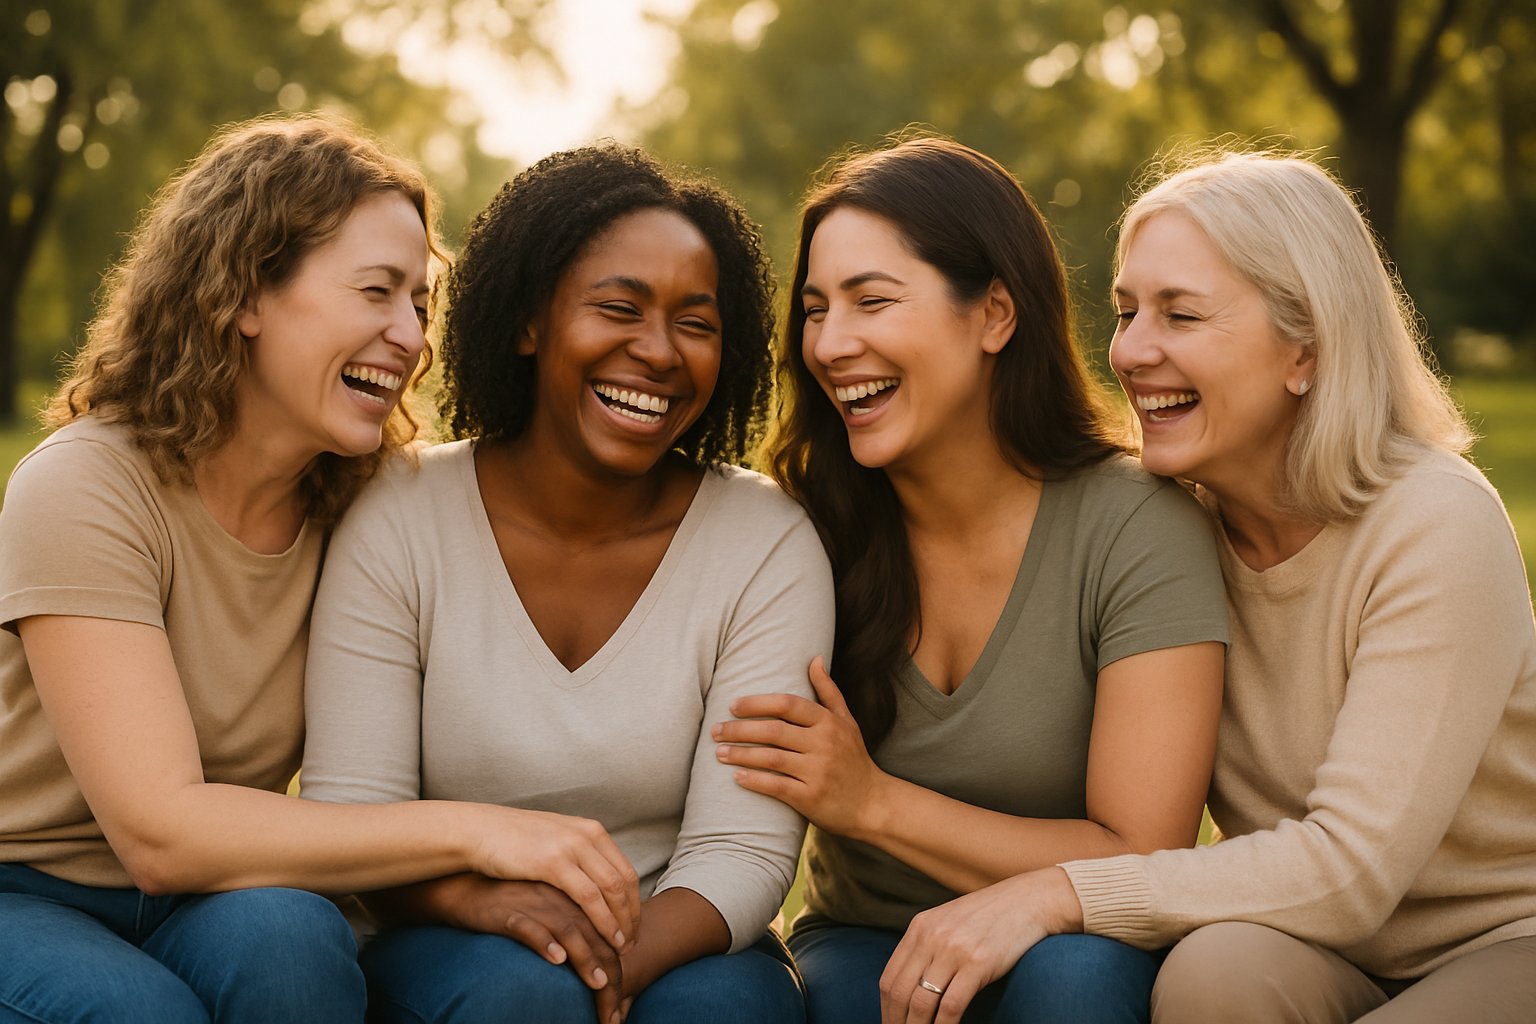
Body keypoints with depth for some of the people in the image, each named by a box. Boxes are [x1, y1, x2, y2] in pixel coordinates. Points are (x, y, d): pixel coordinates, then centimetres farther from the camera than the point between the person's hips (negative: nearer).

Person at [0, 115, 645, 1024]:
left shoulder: (357, 505, -3)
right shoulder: (86, 489, -19)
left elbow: (368, 788, -1)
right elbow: (160, 830, -27)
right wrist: (470, 831, -31)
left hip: (207, 911, 4)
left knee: (286, 938, -30)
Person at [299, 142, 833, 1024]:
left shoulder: (769, 547, -6)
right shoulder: (400, 524, -6)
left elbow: (742, 849, -11)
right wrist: (472, 894, -31)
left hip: (671, 951, 1)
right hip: (451, 949, 0)